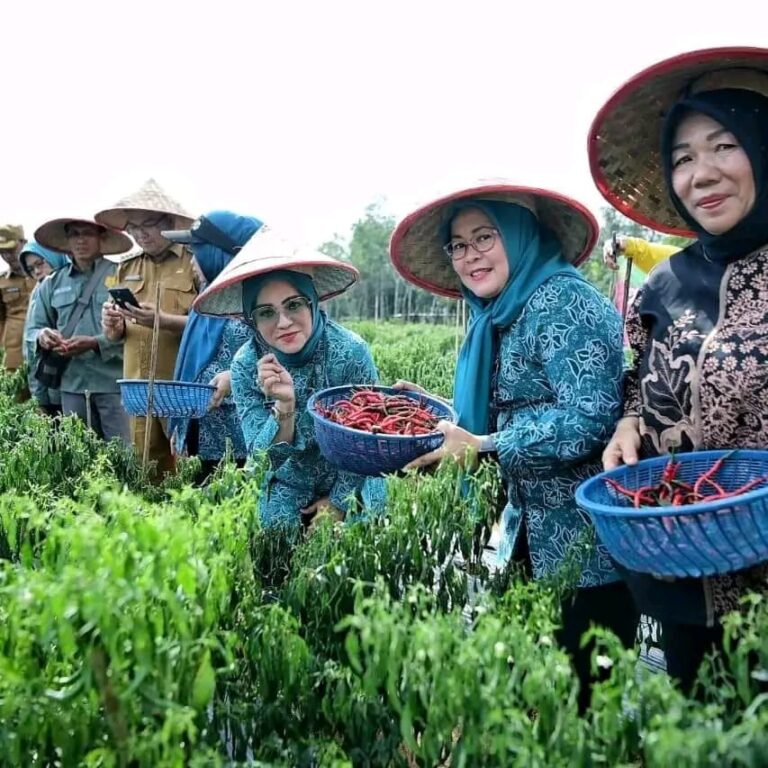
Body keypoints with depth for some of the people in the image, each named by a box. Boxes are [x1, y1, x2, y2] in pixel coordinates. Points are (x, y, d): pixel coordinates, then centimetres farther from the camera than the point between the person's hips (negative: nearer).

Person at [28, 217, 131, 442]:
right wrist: (42, 336, -7)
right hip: (72, 384, 5)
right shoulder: (52, 284, 13)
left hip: (115, 381, -4)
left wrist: (95, 343, -19)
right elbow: (33, 328, 16)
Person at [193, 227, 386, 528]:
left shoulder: (351, 351, -23)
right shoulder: (246, 365, -18)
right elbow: (261, 454, -18)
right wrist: (284, 406, -36)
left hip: (352, 491, -1)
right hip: (286, 495, 1)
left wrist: (338, 502, -7)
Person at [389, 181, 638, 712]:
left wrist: (483, 446, -21)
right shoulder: (499, 318, 13)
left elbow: (588, 421, -24)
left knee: (585, 694, 4)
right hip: (532, 540, 9)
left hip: (588, 549, -9)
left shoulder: (562, 301, -14)